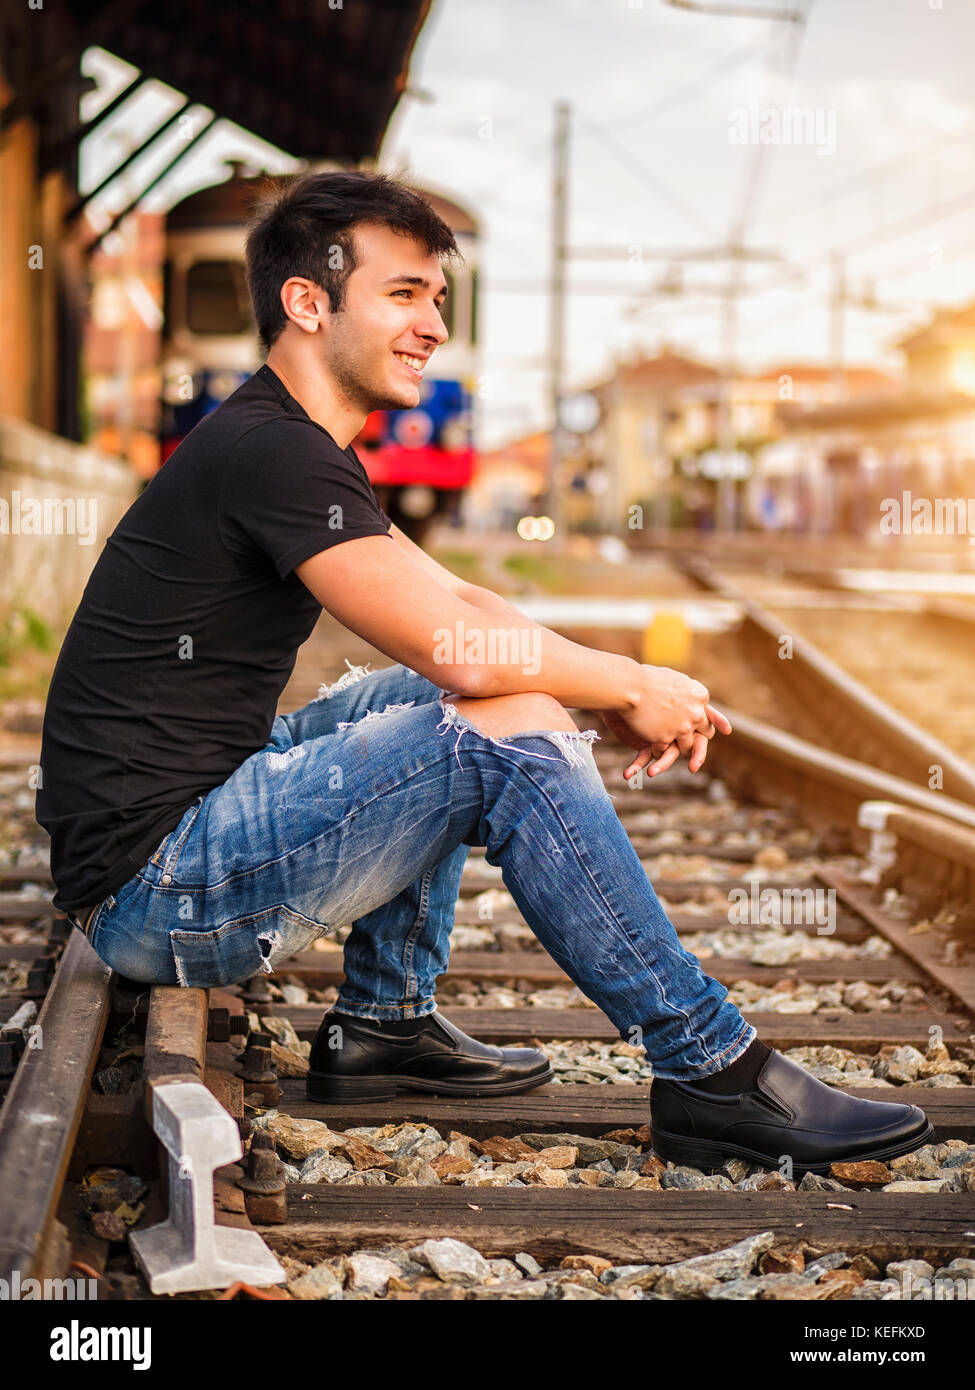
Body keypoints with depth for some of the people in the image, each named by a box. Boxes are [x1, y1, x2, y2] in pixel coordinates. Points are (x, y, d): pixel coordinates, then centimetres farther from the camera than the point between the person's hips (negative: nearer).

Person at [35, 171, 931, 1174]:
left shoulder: (293, 448, 15)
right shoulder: (271, 451, -18)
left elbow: (453, 606, 17)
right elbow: (459, 645, -23)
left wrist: (622, 690, 2)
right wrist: (630, 688, -6)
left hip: (198, 807, 10)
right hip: (159, 892, -10)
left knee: (440, 702, 20)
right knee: (509, 732, -20)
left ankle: (384, 1023, 16)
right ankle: (713, 1073, -10)